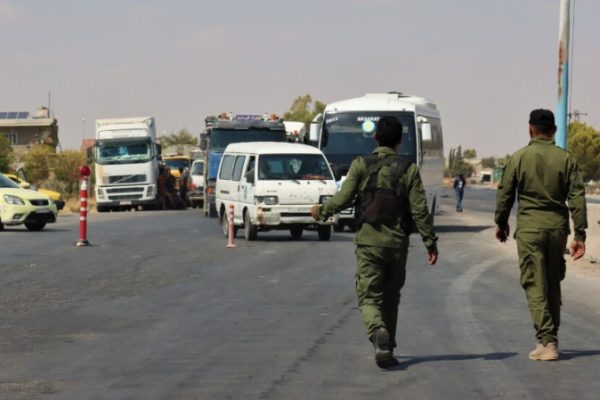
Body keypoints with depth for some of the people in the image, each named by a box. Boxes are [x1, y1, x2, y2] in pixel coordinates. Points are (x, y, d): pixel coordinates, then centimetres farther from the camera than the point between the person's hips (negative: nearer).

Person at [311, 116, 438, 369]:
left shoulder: (361, 165, -3)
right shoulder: (409, 170, 0)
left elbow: (343, 198, -6)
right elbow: (420, 210, -3)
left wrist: (321, 212, 13)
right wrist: (430, 242, 4)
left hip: (368, 242, -1)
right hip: (397, 244, 2)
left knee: (369, 297, 0)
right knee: (391, 298, 17)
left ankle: (378, 332, -28)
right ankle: (387, 348, 22)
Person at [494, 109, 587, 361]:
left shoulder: (519, 158, -3)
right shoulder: (566, 159, 1)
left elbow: (505, 194, 2)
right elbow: (577, 197, -2)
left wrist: (501, 223, 18)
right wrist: (580, 234, -1)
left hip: (529, 228, -3)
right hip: (557, 227, 3)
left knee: (535, 285, -2)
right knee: (553, 284, 16)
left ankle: (546, 342, -10)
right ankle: (552, 338, 23)